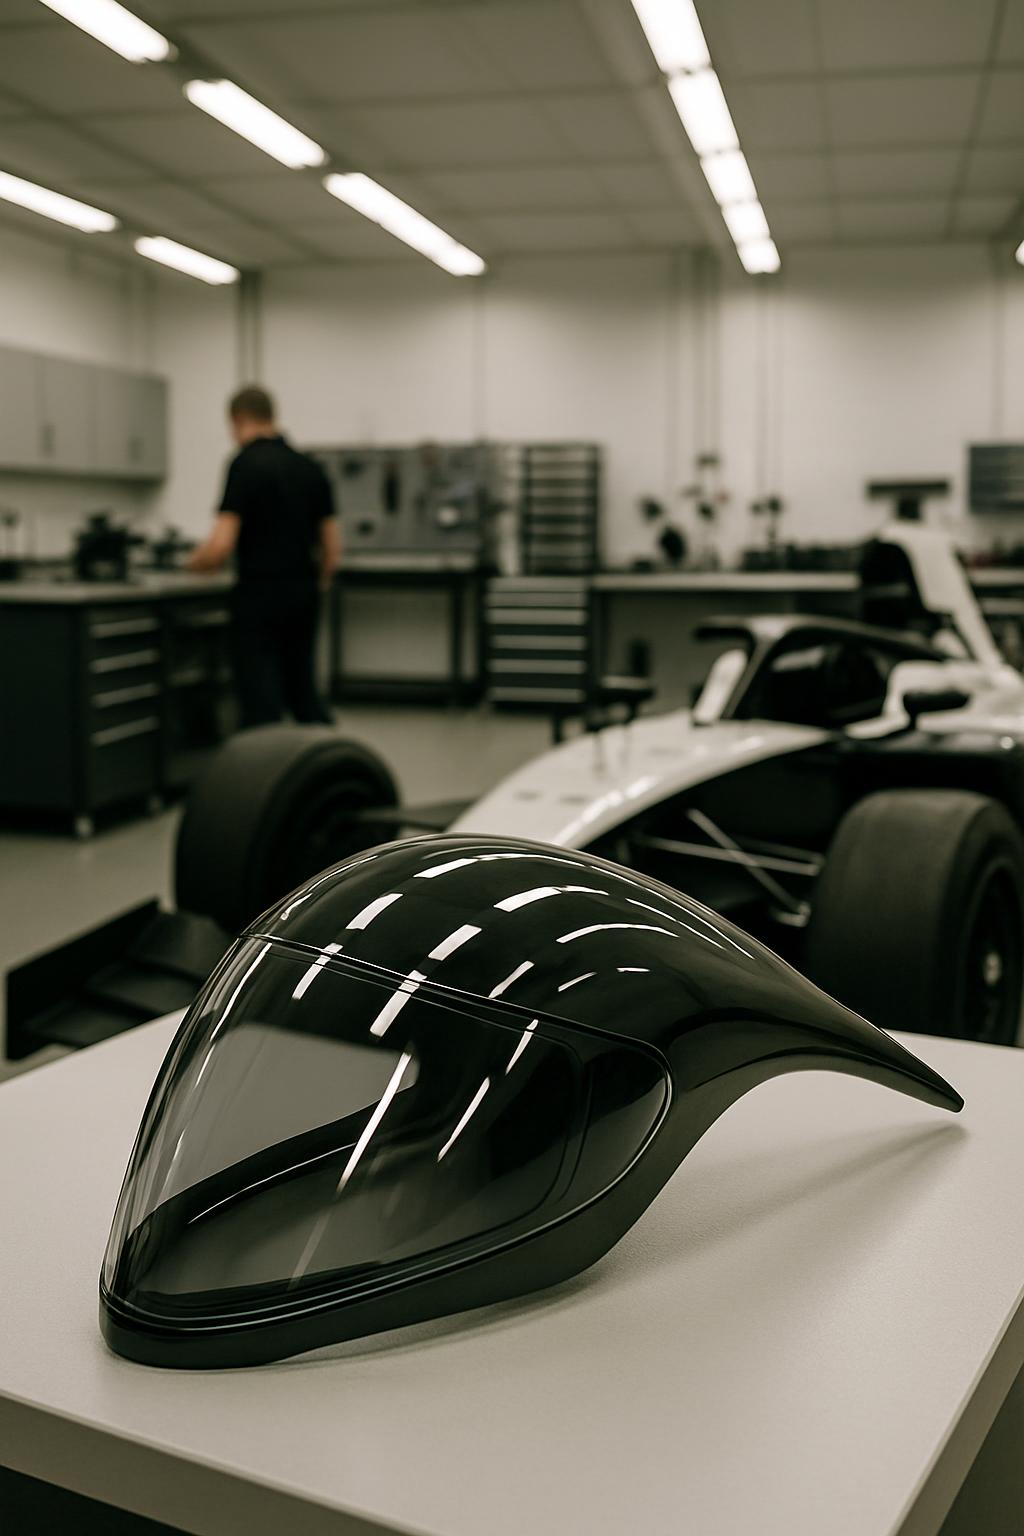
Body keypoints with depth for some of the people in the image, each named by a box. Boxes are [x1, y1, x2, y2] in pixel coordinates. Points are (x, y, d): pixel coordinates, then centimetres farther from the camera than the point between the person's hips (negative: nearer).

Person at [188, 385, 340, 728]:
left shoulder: (245, 464, -12)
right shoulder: (311, 468, 8)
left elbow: (221, 545, -18)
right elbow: (332, 547, 9)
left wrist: (196, 563, 3)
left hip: (261, 596, -6)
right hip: (303, 595, 6)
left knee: (261, 700, 0)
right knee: (302, 690, 18)